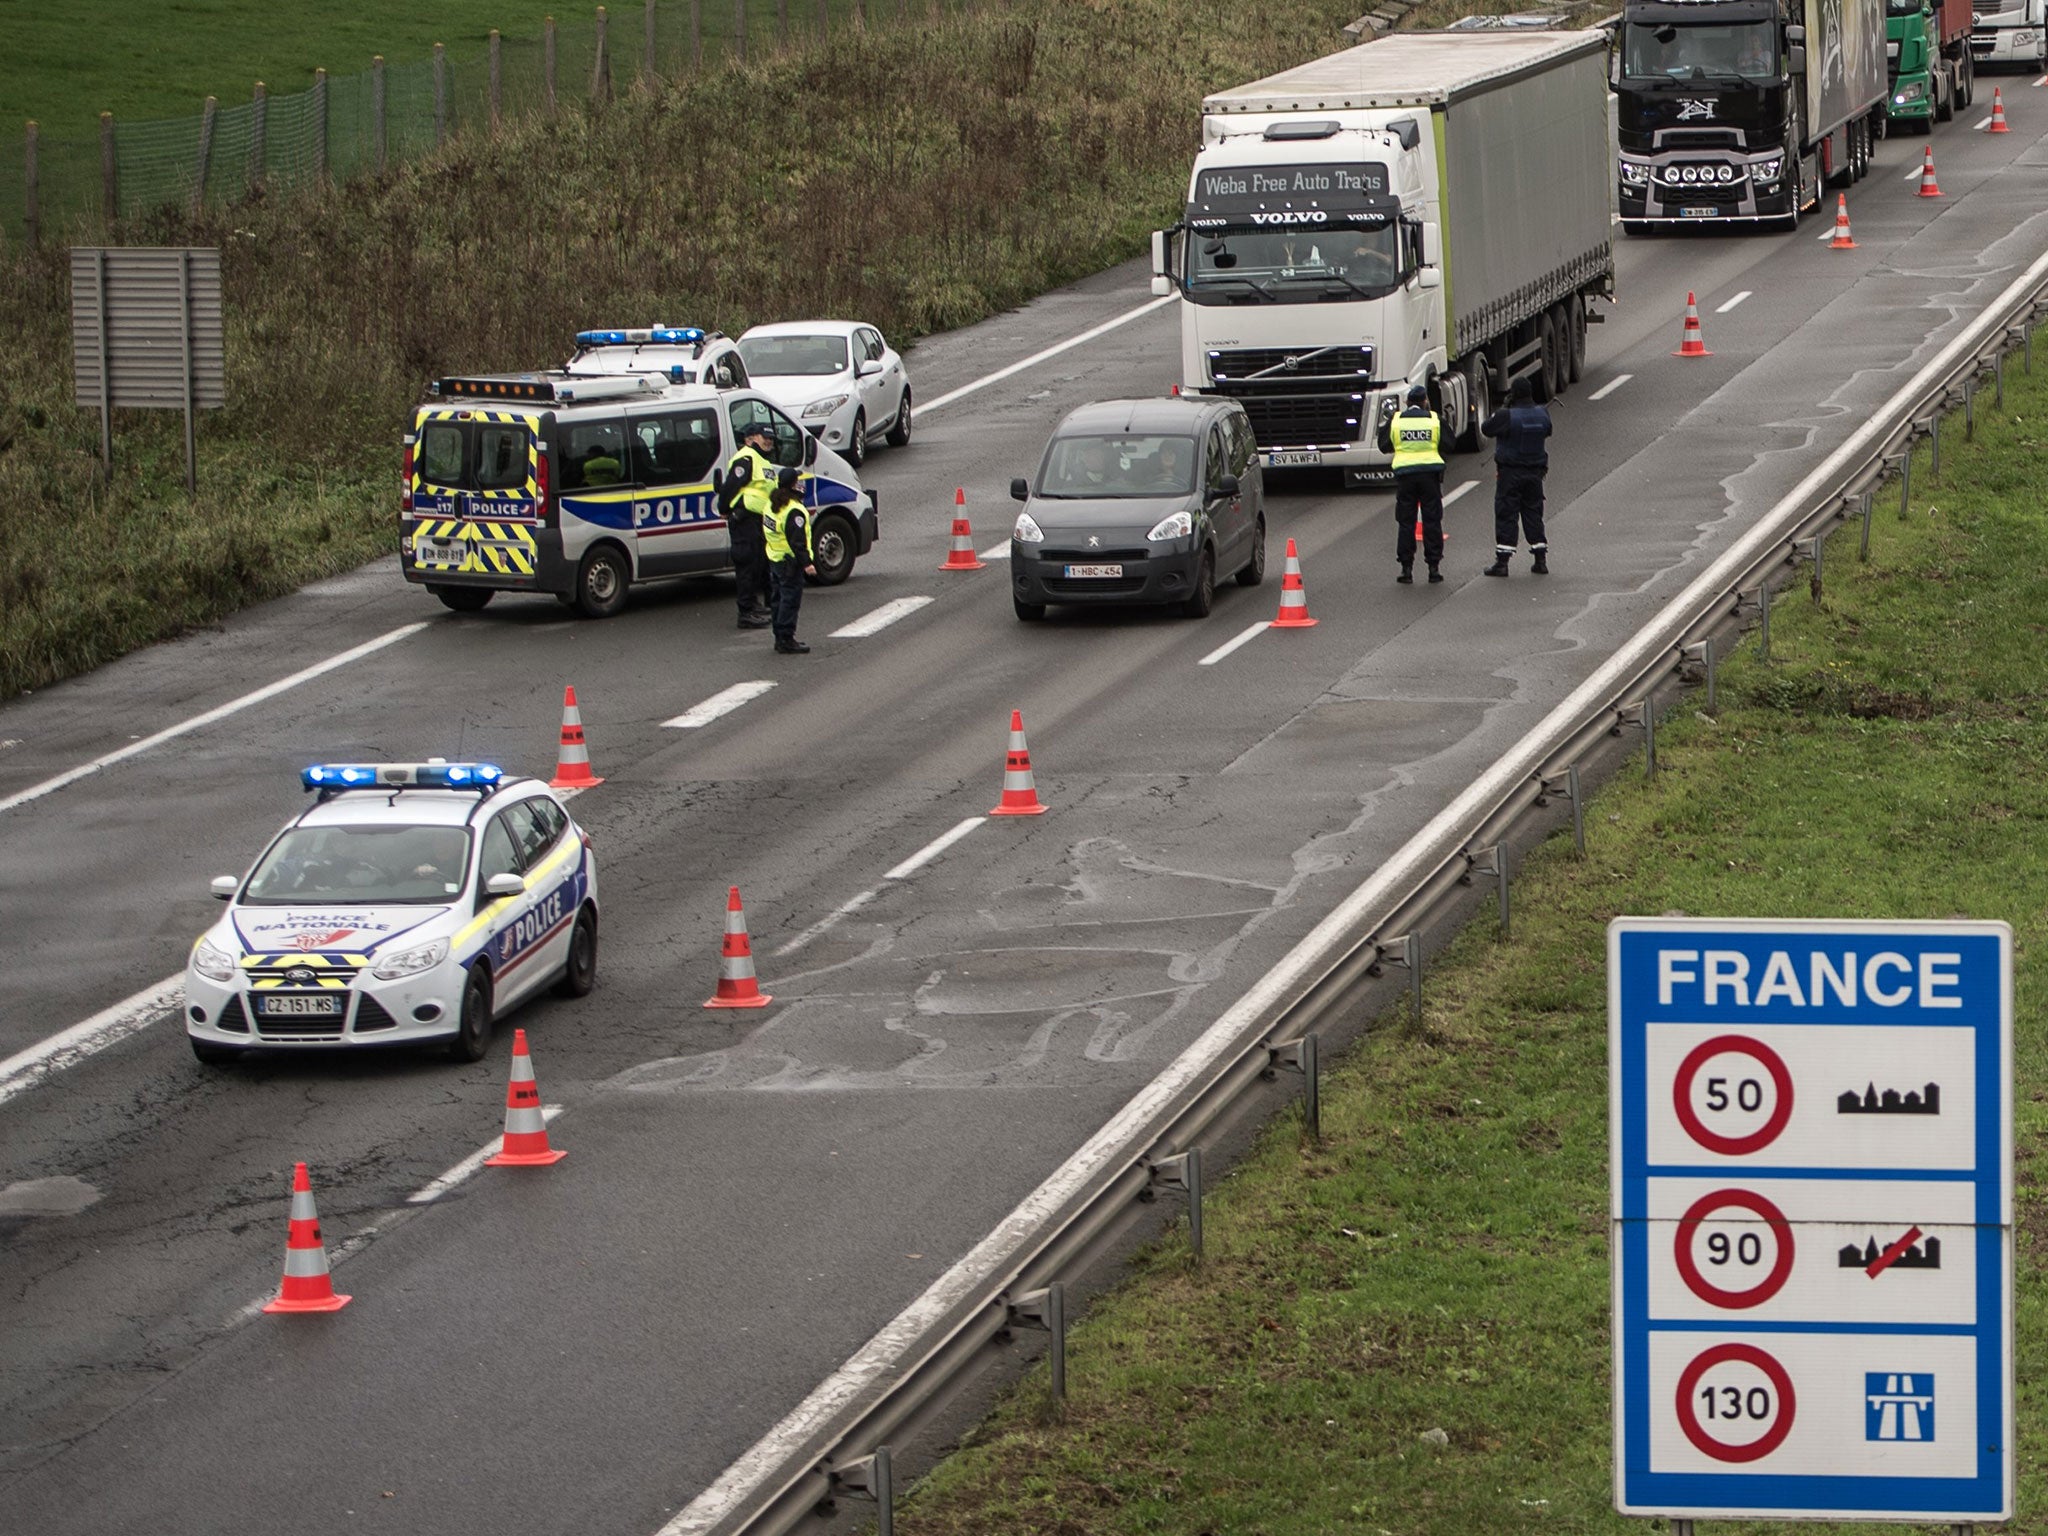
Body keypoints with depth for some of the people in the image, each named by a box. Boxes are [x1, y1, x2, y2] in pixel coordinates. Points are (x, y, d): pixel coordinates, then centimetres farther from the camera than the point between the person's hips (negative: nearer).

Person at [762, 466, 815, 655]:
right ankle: (786, 640, -6)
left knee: (779, 599, 16)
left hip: (774, 559, 9)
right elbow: (797, 540, -24)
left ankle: (780, 638, 22)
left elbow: (764, 533, 17)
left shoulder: (771, 505, 8)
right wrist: (806, 562, -22)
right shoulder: (794, 511, -21)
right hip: (790, 562, -9)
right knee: (790, 601, -5)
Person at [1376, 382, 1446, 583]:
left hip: (1404, 474, 0)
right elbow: (1446, 445, 1)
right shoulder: (1434, 419, -1)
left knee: (1406, 522, 5)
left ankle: (1406, 568, 2)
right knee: (1431, 521, 5)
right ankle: (1433, 566, 3)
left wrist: (1383, 427, 22)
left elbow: (1384, 447, 6)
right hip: (1430, 473, 0)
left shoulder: (1395, 420, 0)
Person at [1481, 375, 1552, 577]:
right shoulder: (1542, 414, -1)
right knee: (1533, 513, 13)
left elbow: (1486, 428, -6)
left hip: (1510, 473, -5)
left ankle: (1502, 562, -2)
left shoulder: (1506, 416, -19)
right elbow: (1547, 431, 16)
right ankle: (1541, 560, 13)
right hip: (1534, 472, 5)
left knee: (1506, 515, 0)